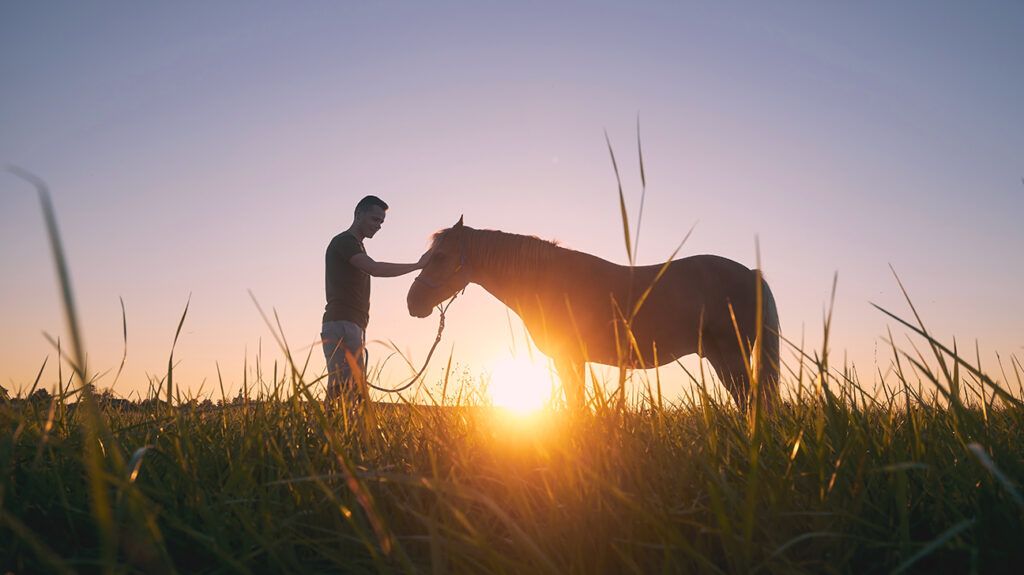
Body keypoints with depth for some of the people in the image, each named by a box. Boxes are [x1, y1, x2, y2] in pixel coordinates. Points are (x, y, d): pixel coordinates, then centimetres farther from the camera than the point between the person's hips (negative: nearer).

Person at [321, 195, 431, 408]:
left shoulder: (356, 246, 25)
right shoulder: (343, 242, -5)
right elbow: (375, 269, -21)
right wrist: (417, 265, -16)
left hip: (354, 326, 10)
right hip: (342, 325, -10)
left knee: (355, 389, 7)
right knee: (344, 390, -16)